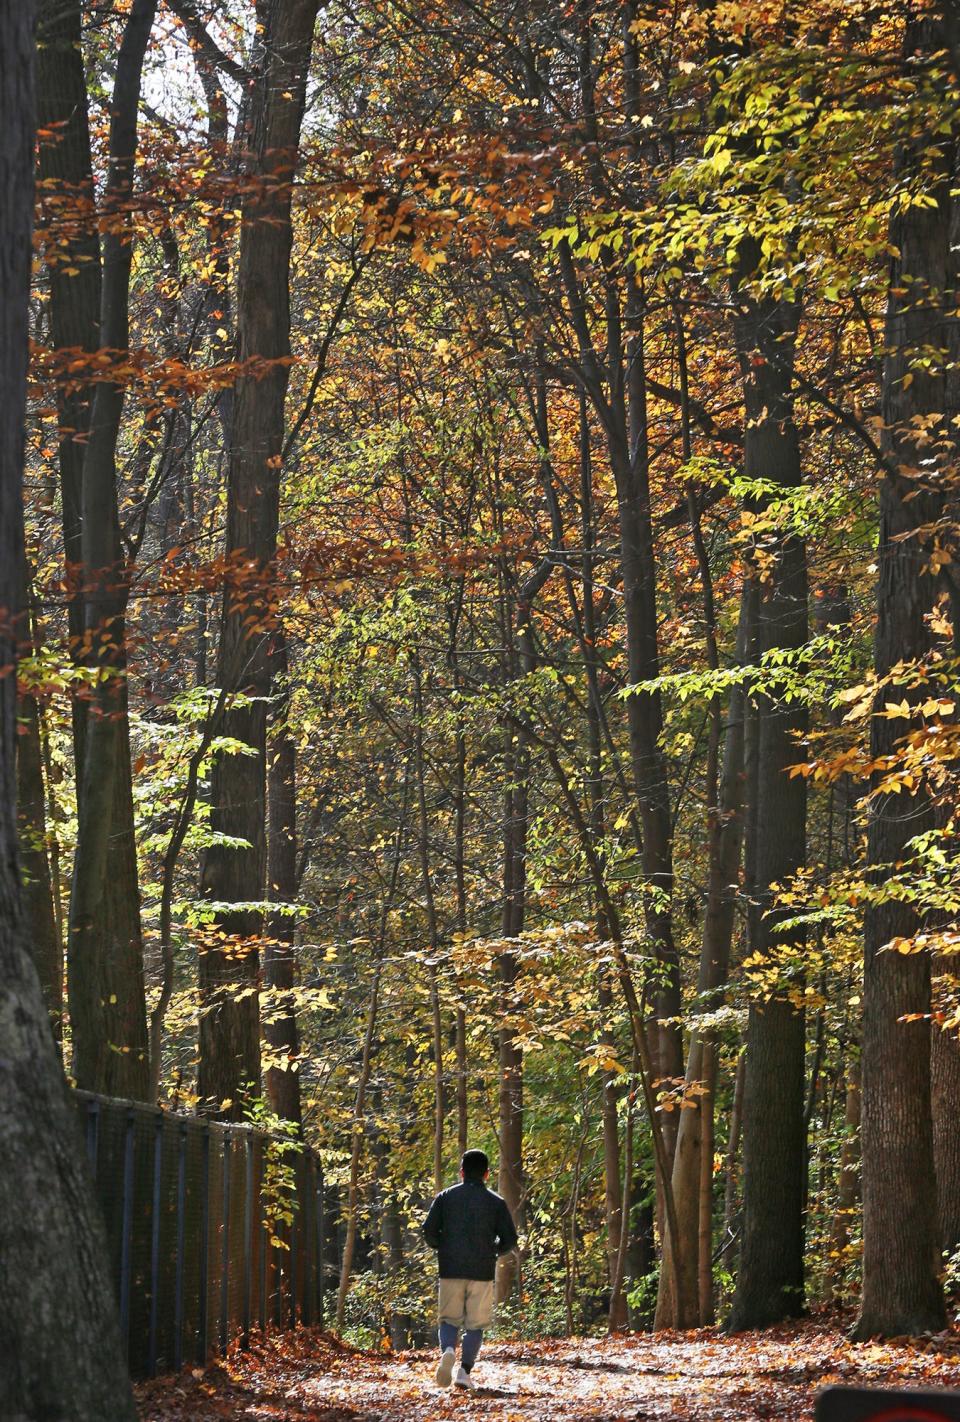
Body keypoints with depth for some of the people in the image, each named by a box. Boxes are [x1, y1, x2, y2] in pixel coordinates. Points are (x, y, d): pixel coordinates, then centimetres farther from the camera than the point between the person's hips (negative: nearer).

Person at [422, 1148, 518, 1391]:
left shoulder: (445, 1197, 4)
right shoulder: (496, 1202, 2)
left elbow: (429, 1229, -3)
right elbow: (510, 1238, 0)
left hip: (450, 1270, 1)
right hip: (482, 1271, -1)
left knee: (449, 1319, 10)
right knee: (475, 1325, 6)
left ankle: (448, 1351, -19)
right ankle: (464, 1372, -3)